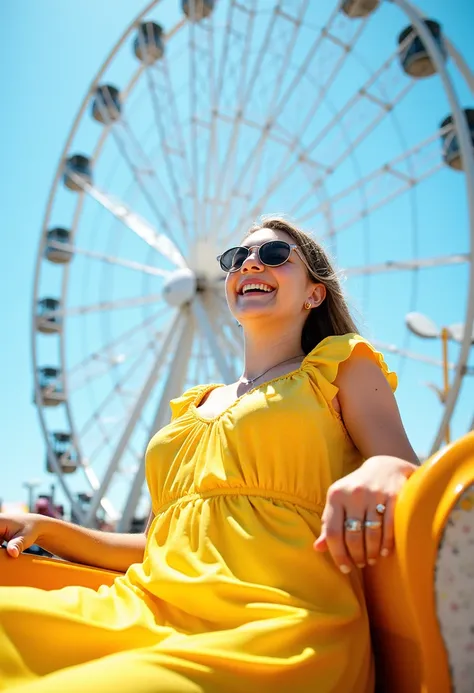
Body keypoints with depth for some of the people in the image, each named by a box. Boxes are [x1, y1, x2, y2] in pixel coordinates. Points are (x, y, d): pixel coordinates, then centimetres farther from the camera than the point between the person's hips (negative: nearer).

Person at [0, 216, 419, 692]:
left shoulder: (343, 366, 14)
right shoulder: (194, 407, 27)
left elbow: (408, 471, 1)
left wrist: (384, 471, -24)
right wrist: (46, 530, 13)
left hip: (276, 621, -5)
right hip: (147, 610, 6)